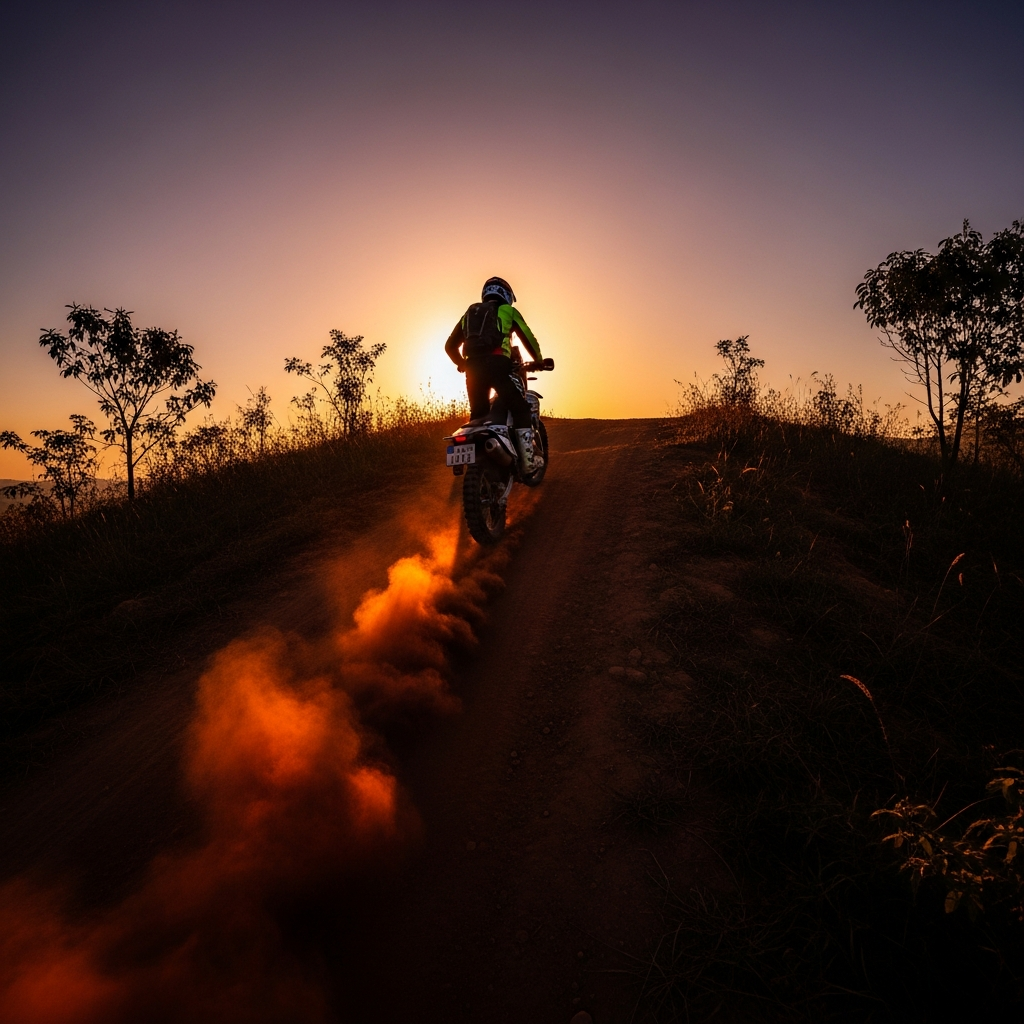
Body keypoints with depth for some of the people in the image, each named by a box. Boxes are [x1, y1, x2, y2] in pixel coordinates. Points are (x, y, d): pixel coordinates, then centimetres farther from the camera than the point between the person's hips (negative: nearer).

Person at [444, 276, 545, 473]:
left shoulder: (470, 313, 28)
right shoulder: (508, 311, 16)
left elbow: (450, 346, 26)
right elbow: (528, 337, 13)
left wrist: (464, 365, 39)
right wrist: (539, 360, 29)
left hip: (473, 367, 5)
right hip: (497, 363, -5)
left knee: (478, 415, 16)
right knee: (520, 409, -2)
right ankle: (529, 458, -14)